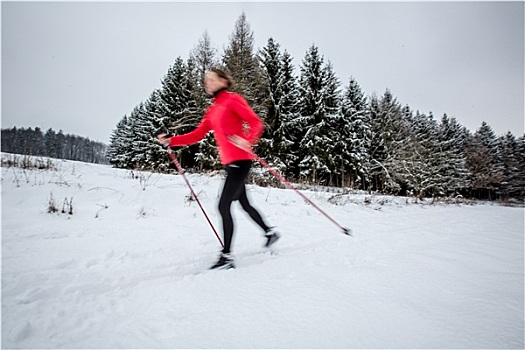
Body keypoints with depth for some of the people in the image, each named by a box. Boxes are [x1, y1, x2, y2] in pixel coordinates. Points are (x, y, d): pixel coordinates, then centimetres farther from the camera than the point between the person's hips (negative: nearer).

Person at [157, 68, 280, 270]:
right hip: (228, 162, 8)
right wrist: (170, 141, 7)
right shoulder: (212, 111, 18)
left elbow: (256, 123, -11)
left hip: (240, 160, -8)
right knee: (244, 204, 17)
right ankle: (270, 232, 37)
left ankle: (227, 256, -3)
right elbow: (197, 135, 14)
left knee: (224, 206, -11)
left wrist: (248, 141, -31)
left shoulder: (233, 100, -4)